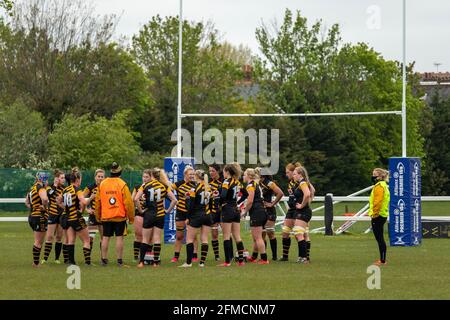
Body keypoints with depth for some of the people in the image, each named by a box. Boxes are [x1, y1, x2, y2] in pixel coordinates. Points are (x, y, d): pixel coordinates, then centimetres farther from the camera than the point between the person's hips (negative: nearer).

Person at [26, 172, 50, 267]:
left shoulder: (32, 188, 13)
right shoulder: (41, 189, -14)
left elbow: (26, 202, 26)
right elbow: (44, 199, -35)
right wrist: (44, 207, -17)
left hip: (32, 216, 9)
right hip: (40, 217, -9)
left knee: (38, 241, 18)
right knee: (38, 241, -2)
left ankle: (35, 262, 20)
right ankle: (36, 263, 1)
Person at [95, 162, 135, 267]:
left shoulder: (102, 184, 4)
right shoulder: (122, 185, -8)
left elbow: (97, 201, 10)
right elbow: (128, 202, -9)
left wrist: (98, 216, 20)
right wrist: (131, 217, -1)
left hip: (105, 217, 3)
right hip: (120, 216, -3)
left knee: (106, 237, 9)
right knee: (119, 237, 1)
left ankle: (104, 259, 11)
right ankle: (119, 260, 0)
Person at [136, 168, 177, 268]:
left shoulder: (145, 186, -3)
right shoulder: (164, 186, 1)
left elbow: (136, 199, -13)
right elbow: (174, 200, -3)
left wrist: (140, 210, -4)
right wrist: (168, 210, 5)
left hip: (148, 214, -1)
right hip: (160, 215, 1)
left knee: (145, 239, 5)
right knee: (157, 239, 5)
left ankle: (141, 262, 1)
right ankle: (156, 262, 4)